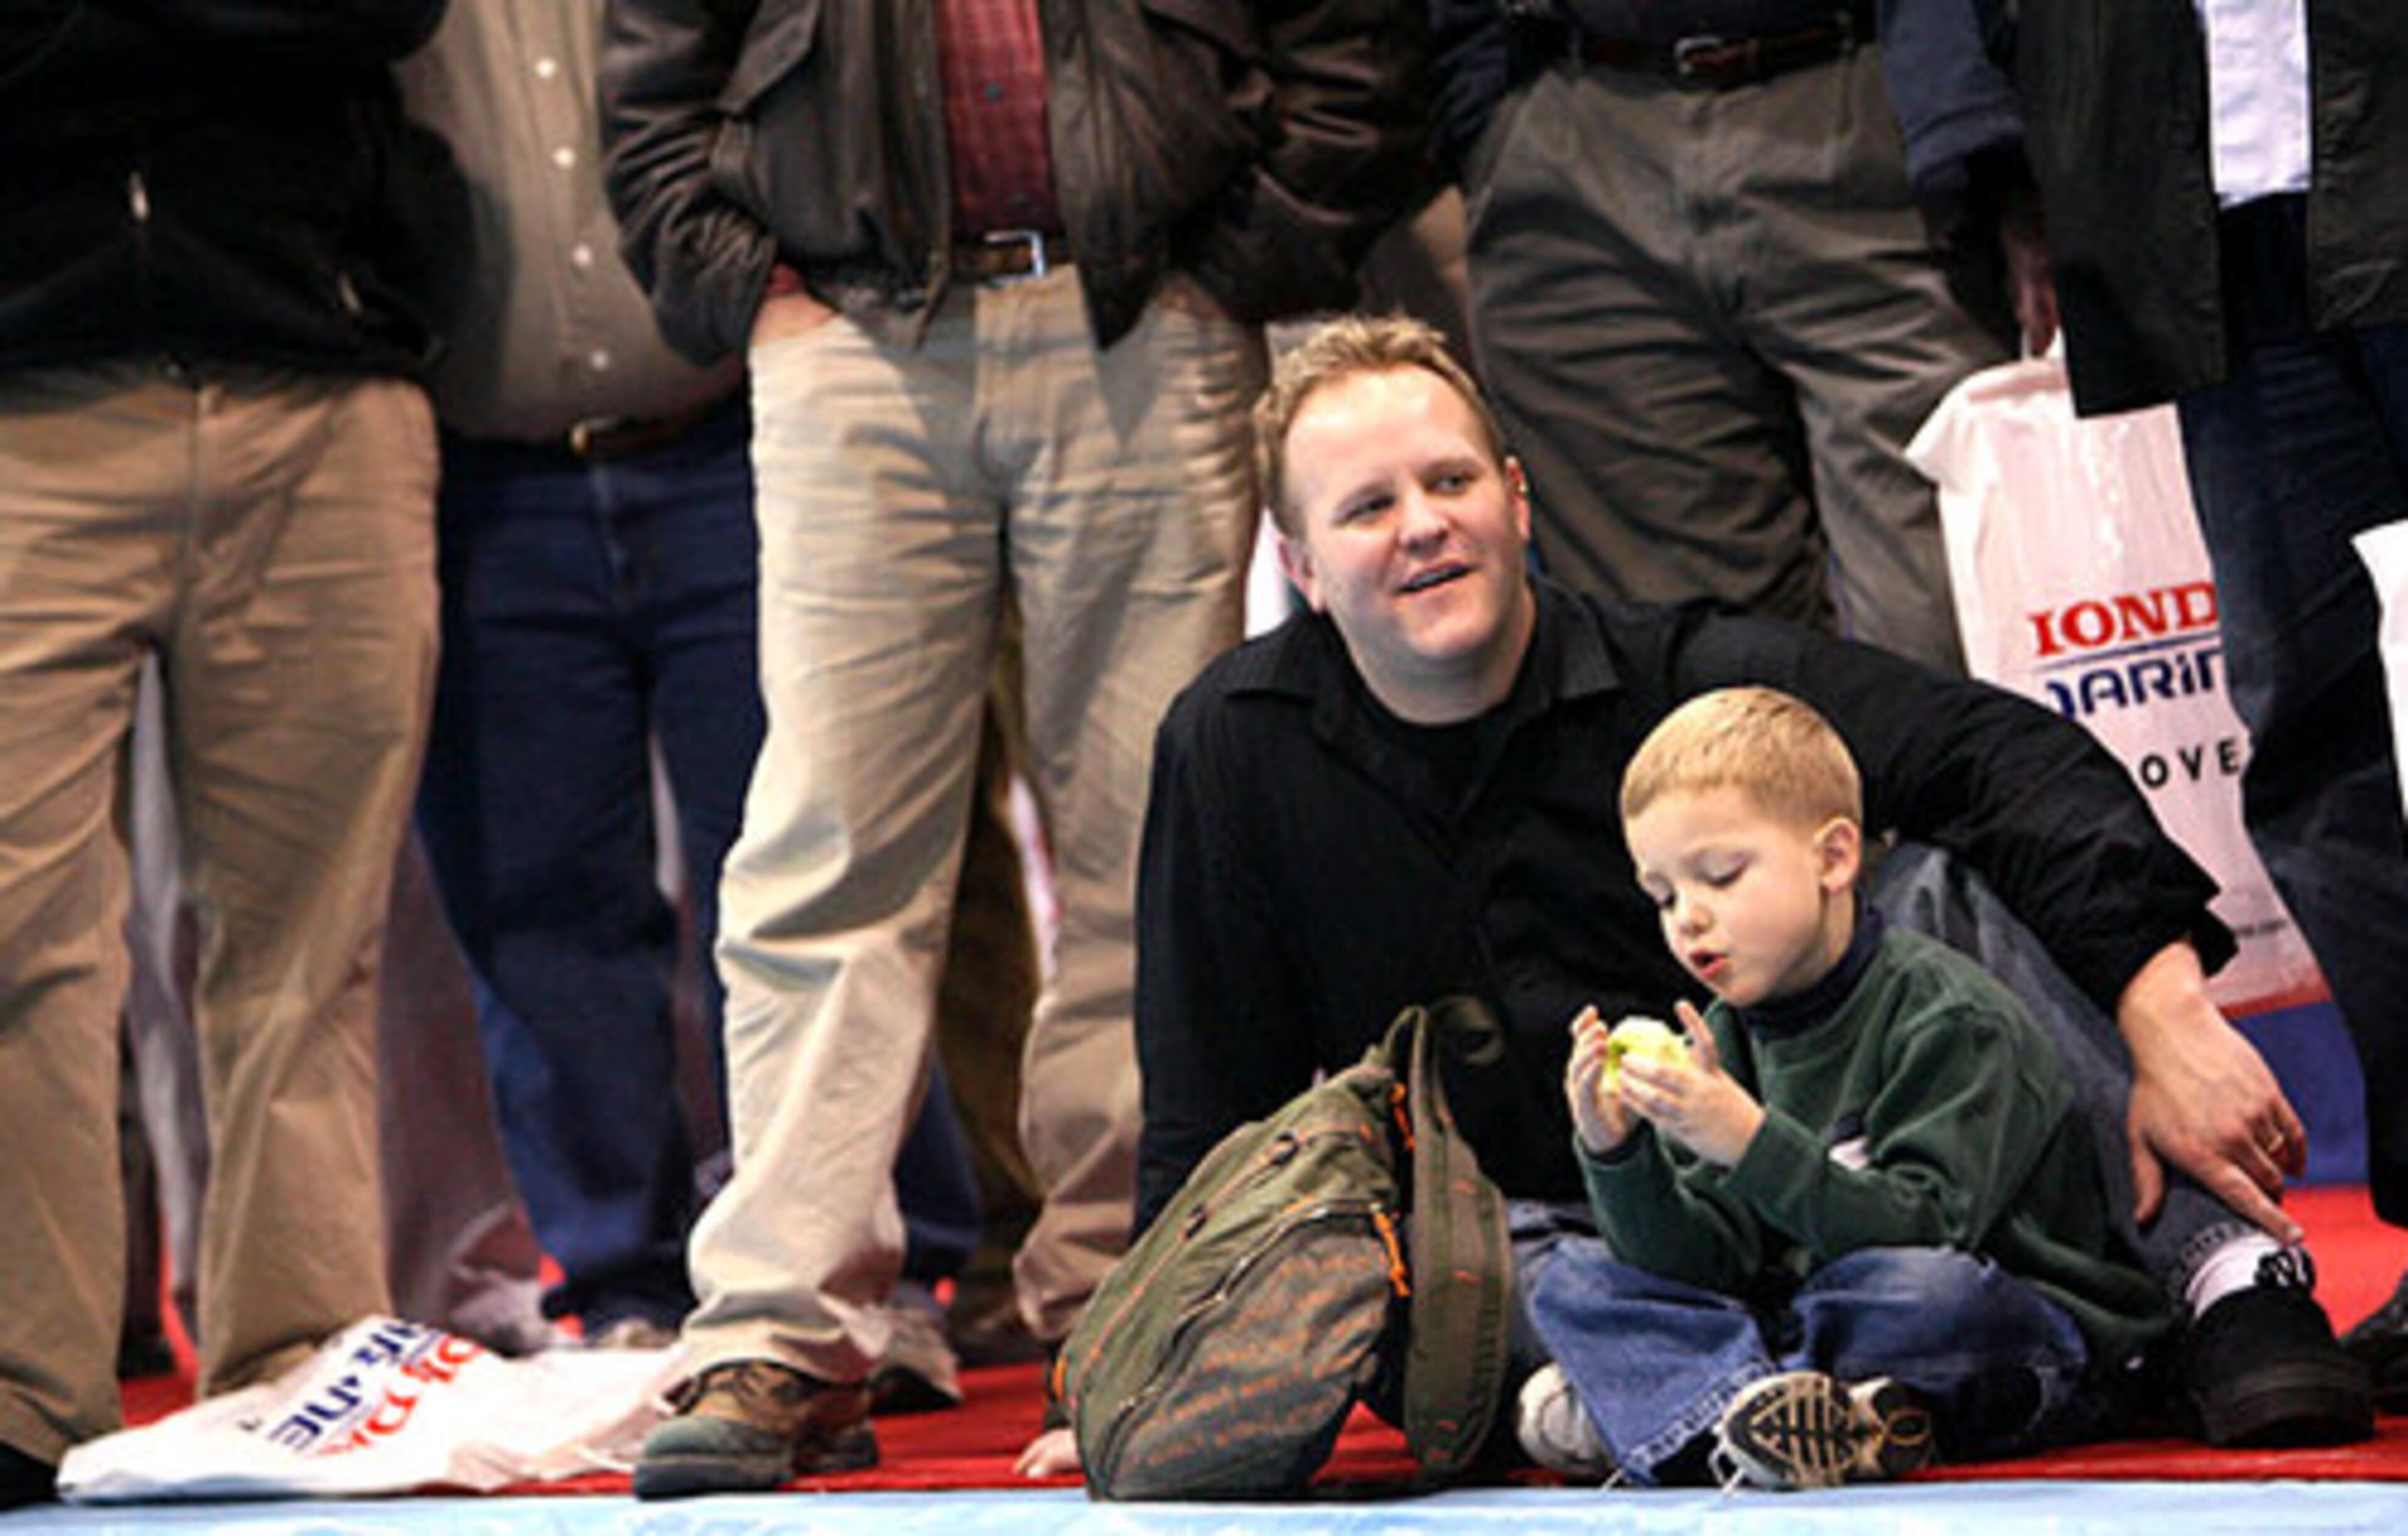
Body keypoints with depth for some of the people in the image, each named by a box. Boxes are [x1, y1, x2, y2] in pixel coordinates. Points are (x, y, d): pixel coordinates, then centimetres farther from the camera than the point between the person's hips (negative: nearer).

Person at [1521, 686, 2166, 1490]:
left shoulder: (1947, 1015, -14)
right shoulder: (1729, 1037, 6)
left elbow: (1923, 1234, -25)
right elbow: (1708, 1266, -1)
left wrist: (1749, 1139, -34)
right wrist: (1615, 1154, -19)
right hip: (1808, 1323, 7)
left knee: (1918, 1287, -40)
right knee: (1574, 1283, -4)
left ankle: (1679, 1404, -18)